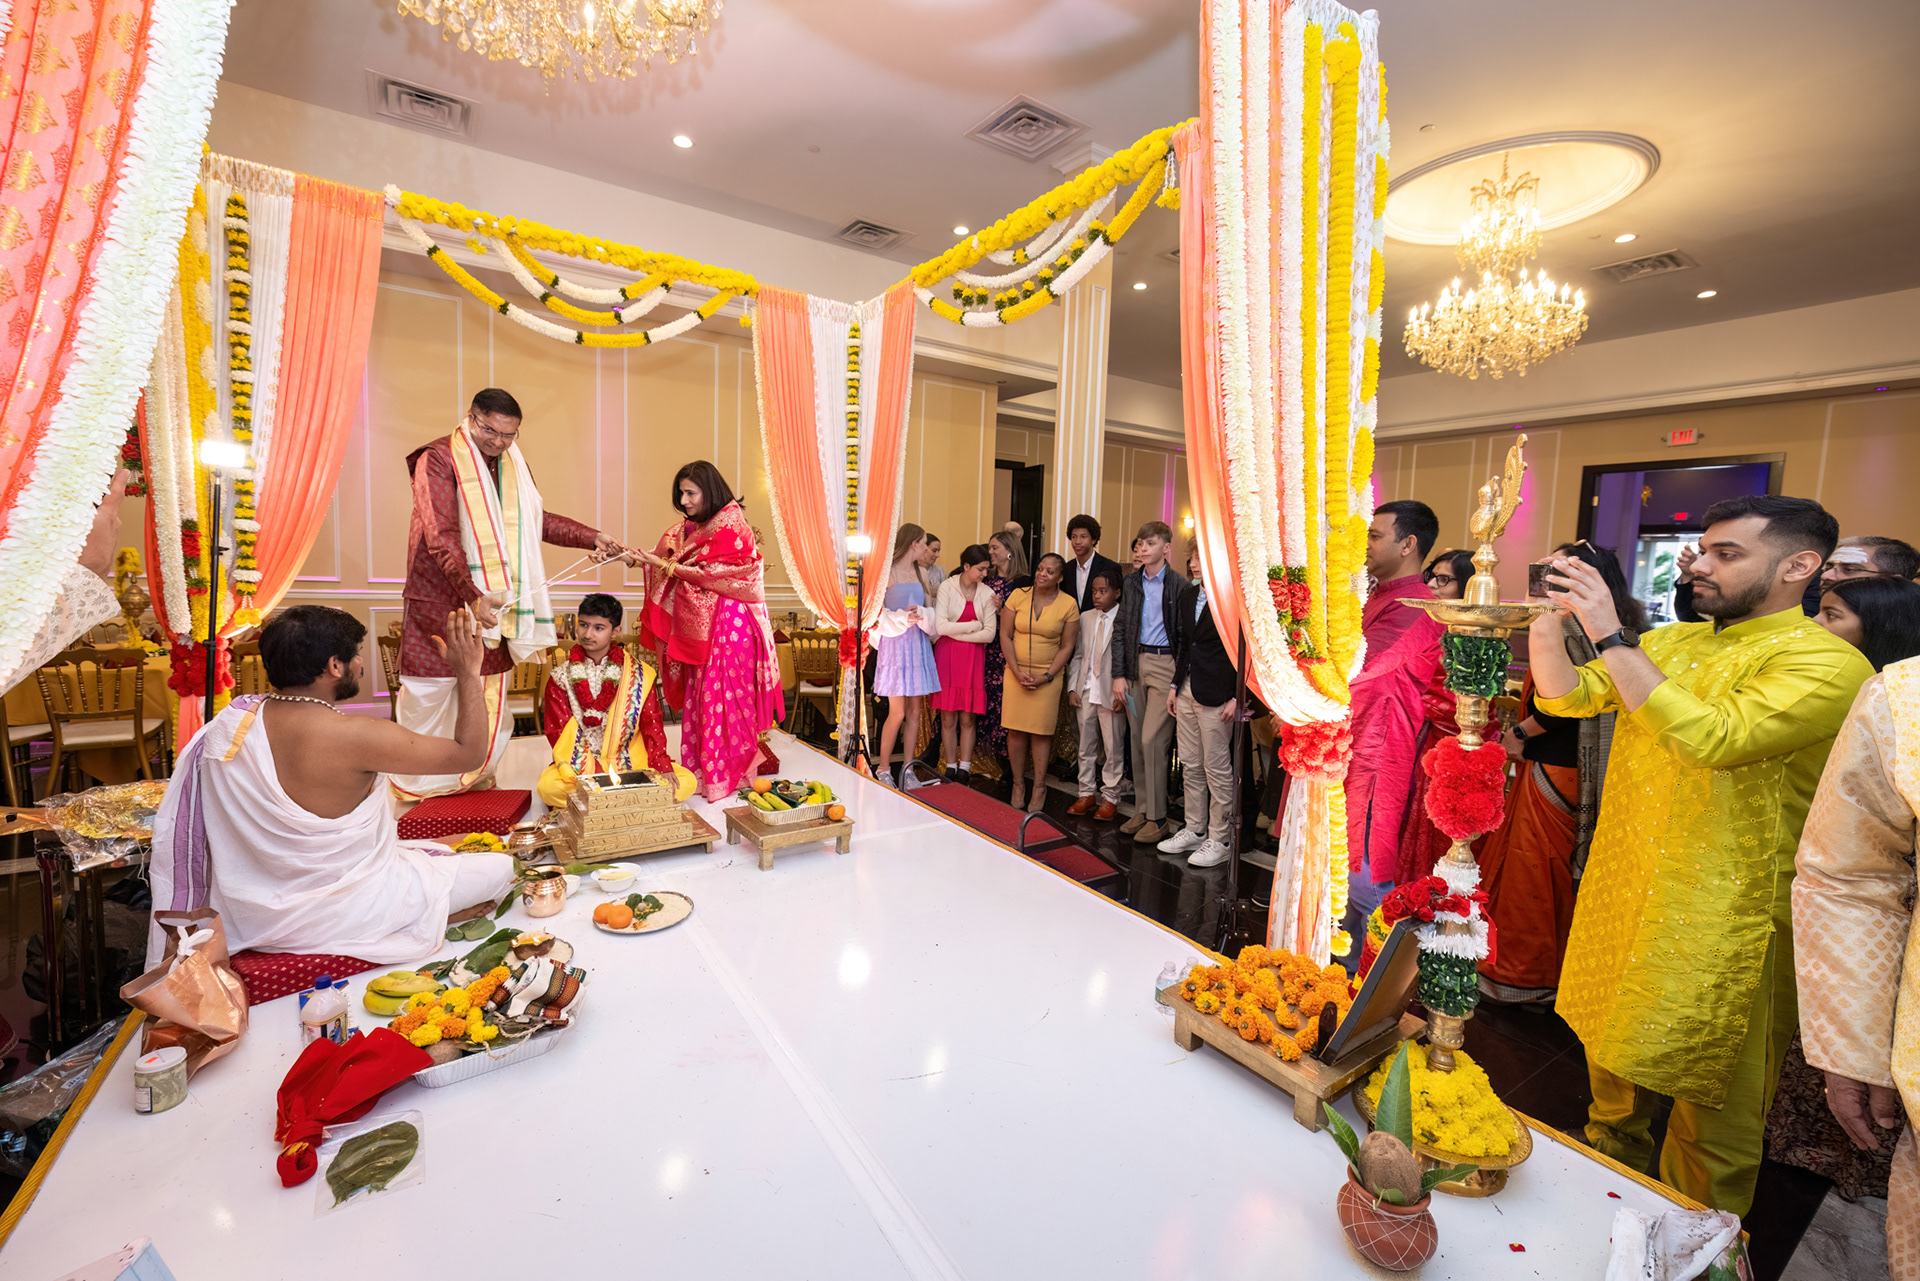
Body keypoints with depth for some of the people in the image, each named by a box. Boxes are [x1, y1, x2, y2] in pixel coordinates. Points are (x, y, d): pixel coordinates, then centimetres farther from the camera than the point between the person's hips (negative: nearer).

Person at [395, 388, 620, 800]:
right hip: (441, 602, -6)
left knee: (489, 695, 10)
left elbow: (536, 518, 17)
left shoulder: (513, 464, 9)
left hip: (493, 600, 6)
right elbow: (441, 536, -21)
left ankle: (474, 778, 26)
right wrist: (473, 596, -32)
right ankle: (415, 787, 22)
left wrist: (592, 538, 4)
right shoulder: (438, 460, -12)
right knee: (430, 693, 4)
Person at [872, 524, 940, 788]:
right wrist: (902, 617, -18)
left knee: (914, 711, 6)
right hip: (895, 644, -6)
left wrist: (920, 613, -9)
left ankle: (907, 769, 16)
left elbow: (930, 608, 13)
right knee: (897, 713, -7)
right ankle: (883, 771, 7)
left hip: (918, 645, 6)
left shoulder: (921, 572, 15)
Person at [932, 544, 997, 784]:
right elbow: (940, 626, -12)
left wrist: (958, 633, -8)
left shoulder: (987, 593, 5)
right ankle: (951, 767, 13)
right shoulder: (947, 587, -3)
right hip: (947, 656, -2)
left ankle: (964, 769, 11)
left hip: (973, 658, 2)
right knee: (948, 718, 2)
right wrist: (974, 625, -7)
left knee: (967, 718, 3)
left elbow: (990, 634, -2)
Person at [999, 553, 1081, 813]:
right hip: (1016, 673, 2)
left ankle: (1039, 788, 12)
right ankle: (1018, 784, 16)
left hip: (1048, 676, -1)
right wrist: (1017, 671, -8)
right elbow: (1005, 636, 1)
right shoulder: (1018, 596, 1)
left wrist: (1046, 676, -10)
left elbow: (1067, 646, -1)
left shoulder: (1068, 604, -1)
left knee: (1041, 731, 0)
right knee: (1016, 730, 1)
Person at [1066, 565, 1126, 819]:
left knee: (1113, 748, 6)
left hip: (1112, 694, -5)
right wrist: (1072, 688, 3)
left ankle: (1110, 798, 19)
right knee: (1086, 746, 13)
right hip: (1086, 692, 5)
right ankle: (1087, 793, 27)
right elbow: (1078, 656, 11)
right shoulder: (1085, 618, 9)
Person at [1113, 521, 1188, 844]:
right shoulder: (1131, 583, 10)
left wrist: (1178, 681, -12)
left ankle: (1157, 818, 4)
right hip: (1136, 663, 5)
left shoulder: (1179, 585, -5)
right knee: (1137, 740, 8)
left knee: (1151, 740, -8)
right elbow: (1120, 629, 9)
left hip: (1165, 664, -5)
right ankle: (1142, 810, 19)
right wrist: (1119, 674, 3)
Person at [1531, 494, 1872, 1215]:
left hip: (1720, 920, -6)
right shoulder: (1669, 642, 7)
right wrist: (1548, 616, -12)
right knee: (1609, 1051, 23)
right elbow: (1565, 697, 3)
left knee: (1709, 1100, 10)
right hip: (1621, 895, 7)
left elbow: (1713, 738, -30)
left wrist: (1609, 635, -28)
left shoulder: (1826, 662, -15)